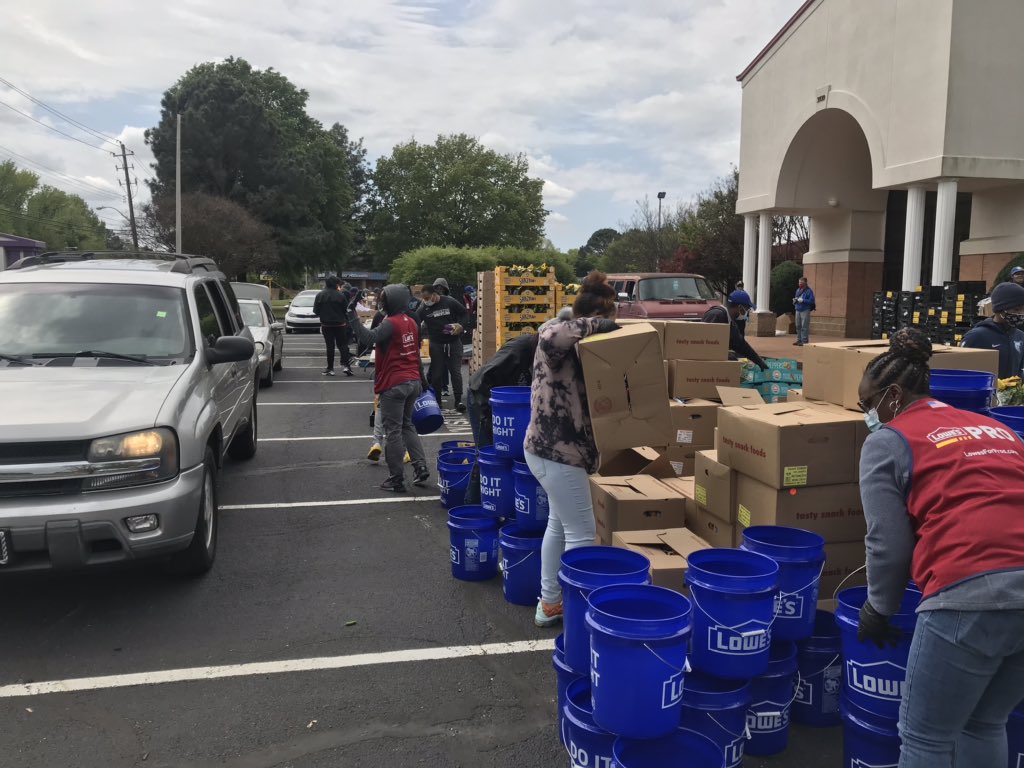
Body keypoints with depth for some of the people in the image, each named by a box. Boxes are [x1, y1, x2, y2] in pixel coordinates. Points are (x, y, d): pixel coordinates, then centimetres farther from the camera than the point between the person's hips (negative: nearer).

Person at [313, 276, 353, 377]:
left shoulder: (320, 295, -5)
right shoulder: (340, 295, -10)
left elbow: (316, 311, -1)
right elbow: (345, 309, -4)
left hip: (326, 324, 1)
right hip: (340, 324, -1)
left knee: (330, 346, 6)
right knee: (342, 345, 7)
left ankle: (330, 368, 6)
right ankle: (345, 365, -6)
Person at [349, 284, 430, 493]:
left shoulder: (390, 323, -15)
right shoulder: (411, 323, 10)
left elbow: (368, 338, -30)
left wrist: (352, 315, -27)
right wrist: (421, 380, 24)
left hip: (394, 384, -8)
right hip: (413, 381, 8)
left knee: (393, 431, 1)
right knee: (407, 425, 21)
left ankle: (396, 480, 6)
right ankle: (420, 466, 13)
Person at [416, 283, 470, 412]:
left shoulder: (450, 302, -8)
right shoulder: (423, 308, -4)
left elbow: (465, 314, 2)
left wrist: (461, 325, -15)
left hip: (454, 342, -1)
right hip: (436, 344, 2)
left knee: (456, 372, 0)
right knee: (436, 374, 5)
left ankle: (458, 400, 7)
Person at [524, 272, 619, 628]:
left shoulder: (574, 344, 12)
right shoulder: (559, 340, -17)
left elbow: (580, 395, 18)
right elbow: (549, 336, -43)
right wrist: (593, 326, -32)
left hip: (551, 446, 11)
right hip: (557, 451, -11)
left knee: (559, 524, 20)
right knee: (581, 532, -2)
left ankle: (549, 604, 32)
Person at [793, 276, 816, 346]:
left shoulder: (809, 291, -8)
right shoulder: (798, 290, 16)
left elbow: (811, 301, -15)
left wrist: (803, 300, -21)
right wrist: (795, 300, 3)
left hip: (805, 311, -8)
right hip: (798, 310, 8)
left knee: (804, 326, -8)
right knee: (798, 326, 11)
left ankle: (804, 341, -6)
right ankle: (799, 340, 20)